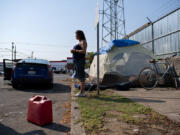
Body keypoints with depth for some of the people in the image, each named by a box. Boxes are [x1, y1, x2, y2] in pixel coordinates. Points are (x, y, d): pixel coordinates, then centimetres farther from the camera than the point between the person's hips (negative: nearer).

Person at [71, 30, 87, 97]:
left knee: (81, 76, -8)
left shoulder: (83, 42, -8)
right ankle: (82, 91, 15)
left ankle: (82, 92, -3)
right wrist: (73, 51, 9)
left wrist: (75, 50, -15)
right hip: (76, 61, 10)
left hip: (80, 61, -10)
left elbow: (84, 51, -21)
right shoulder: (79, 42, 22)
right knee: (79, 76, 10)